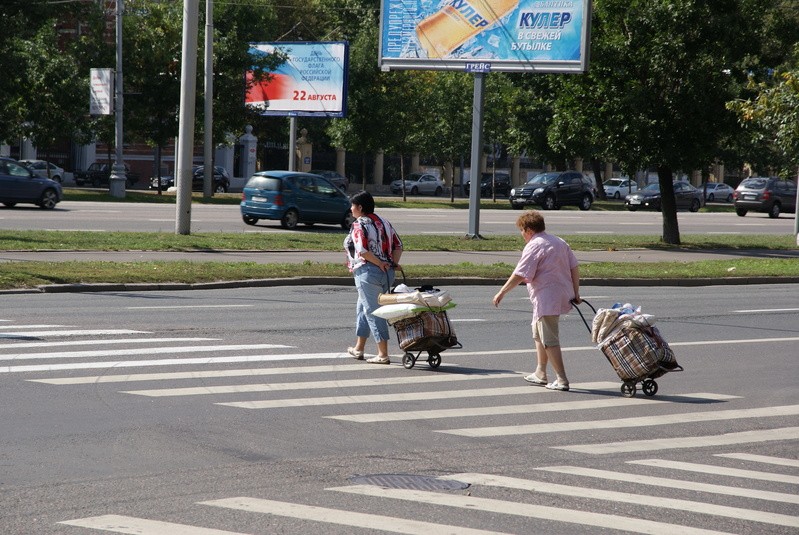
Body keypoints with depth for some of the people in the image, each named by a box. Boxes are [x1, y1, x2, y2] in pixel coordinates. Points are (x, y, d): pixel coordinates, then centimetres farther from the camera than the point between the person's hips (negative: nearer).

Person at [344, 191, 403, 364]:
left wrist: (379, 264, -15)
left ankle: (383, 355, -4)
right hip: (387, 273, 8)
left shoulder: (359, 226, -12)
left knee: (372, 311, -3)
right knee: (363, 309, 22)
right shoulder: (383, 222, 13)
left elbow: (362, 250, -25)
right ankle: (358, 348, 30)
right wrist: (393, 263, 2)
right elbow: (398, 246, 11)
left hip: (368, 272, -8)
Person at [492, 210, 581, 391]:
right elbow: (574, 268, 12)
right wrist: (575, 293, 15)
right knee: (539, 335, 24)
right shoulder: (559, 242, 13)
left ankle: (562, 380, -7)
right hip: (563, 295, 10)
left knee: (549, 340, -6)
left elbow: (519, 275, -18)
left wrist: (502, 292, -12)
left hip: (546, 300, -10)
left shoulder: (534, 246, -14)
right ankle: (540, 373, 30)